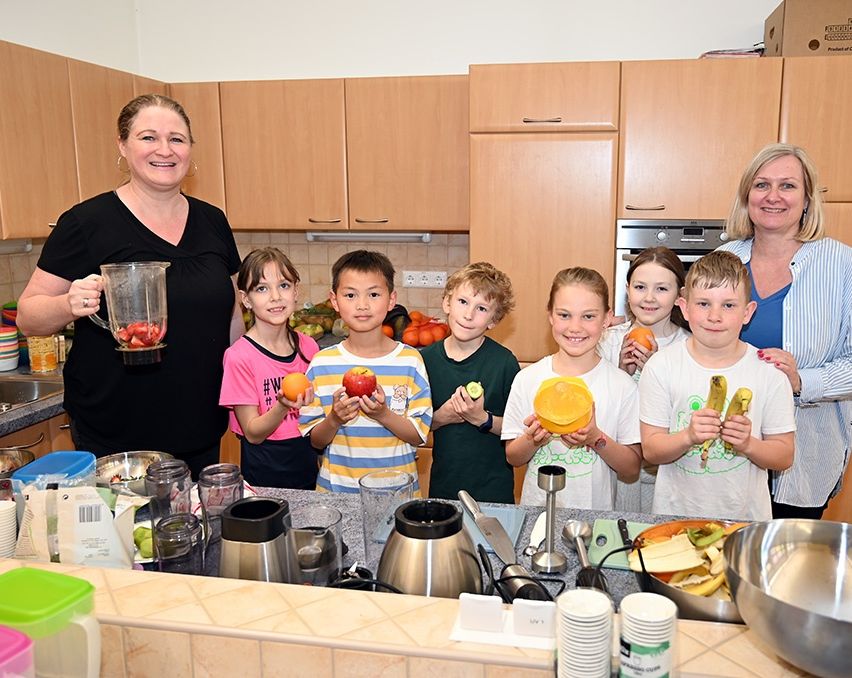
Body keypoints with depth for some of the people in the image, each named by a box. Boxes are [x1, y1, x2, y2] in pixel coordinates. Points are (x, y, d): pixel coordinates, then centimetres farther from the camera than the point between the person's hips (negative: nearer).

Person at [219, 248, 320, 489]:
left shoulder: (308, 346, -1)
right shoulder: (239, 356, -15)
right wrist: (283, 406, -30)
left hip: (309, 470, 4)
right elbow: (253, 433, -15)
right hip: (263, 477, -4)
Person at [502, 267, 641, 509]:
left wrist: (597, 439, -15)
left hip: (595, 513, 0)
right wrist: (532, 439, -14)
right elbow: (512, 457, 5)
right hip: (537, 510, 1)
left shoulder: (621, 385, -3)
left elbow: (632, 468, 1)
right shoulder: (527, 379, -1)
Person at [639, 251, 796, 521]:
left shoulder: (769, 373, -6)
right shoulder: (661, 366, -8)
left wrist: (748, 444, -21)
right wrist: (688, 437, -27)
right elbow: (651, 450, -8)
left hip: (745, 514, 1)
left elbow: (785, 456, -2)